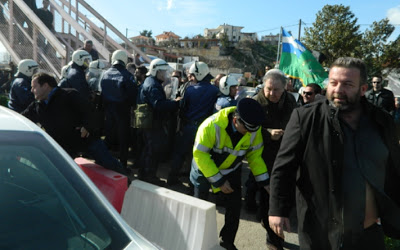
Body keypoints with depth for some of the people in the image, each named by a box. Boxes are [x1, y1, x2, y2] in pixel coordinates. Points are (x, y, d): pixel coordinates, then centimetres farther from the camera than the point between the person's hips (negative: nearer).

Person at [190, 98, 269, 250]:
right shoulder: (212, 125, -36)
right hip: (205, 168, -3)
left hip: (231, 170, 3)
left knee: (234, 206, 2)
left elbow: (254, 155, -6)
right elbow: (200, 154, -28)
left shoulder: (255, 129, -21)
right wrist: (218, 181, -24)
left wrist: (264, 181, -11)